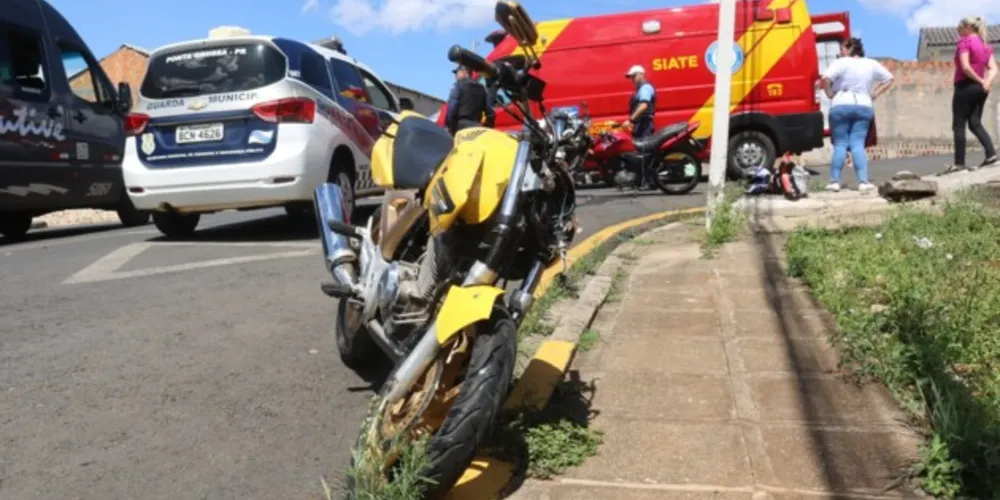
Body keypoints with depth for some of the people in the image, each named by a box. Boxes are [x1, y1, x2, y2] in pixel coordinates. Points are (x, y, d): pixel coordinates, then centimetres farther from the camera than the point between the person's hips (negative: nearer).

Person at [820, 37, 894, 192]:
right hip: (864, 106, 4)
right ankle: (863, 181, -8)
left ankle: (835, 181, -2)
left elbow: (825, 78, -18)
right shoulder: (871, 64, 14)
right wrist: (874, 94, 15)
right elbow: (889, 79, 21)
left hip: (841, 106, -3)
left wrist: (830, 94, -4)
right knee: (858, 144, 2)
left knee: (840, 144, 0)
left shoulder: (841, 63, -2)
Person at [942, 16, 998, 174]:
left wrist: (980, 81, -9)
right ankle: (991, 154, -7)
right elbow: (993, 68, 8)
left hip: (965, 86, -7)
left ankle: (959, 163, -6)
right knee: (975, 123, 8)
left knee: (959, 125, -3)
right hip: (980, 88, 8)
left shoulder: (965, 42, -7)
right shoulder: (986, 44, 17)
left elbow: (965, 67, -19)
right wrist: (986, 82, -7)